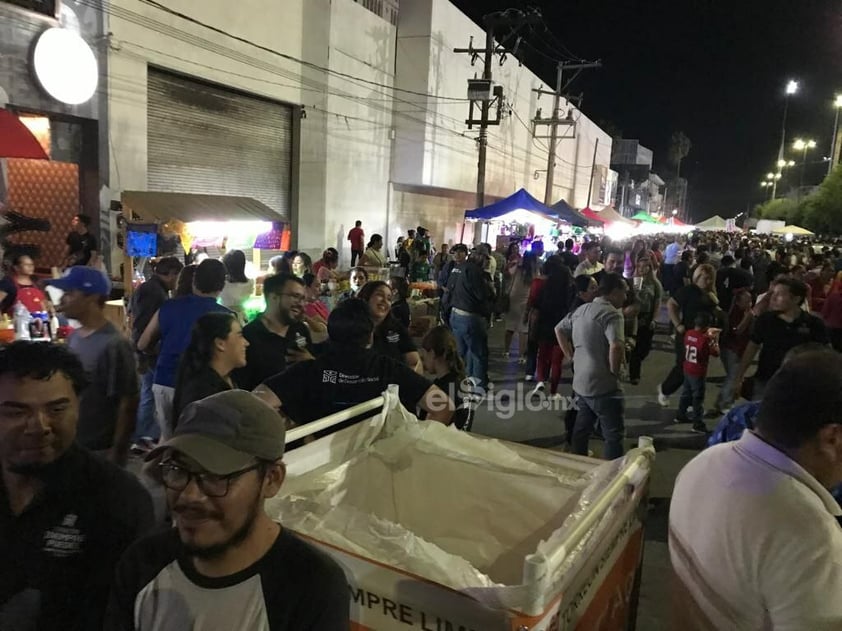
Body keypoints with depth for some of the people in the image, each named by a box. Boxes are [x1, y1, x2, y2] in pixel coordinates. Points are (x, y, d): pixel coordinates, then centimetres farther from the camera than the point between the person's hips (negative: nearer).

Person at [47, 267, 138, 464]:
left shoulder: (115, 345, -21)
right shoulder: (74, 337, 5)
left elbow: (127, 404, -19)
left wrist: (116, 453, -17)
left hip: (100, 451, -8)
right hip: (70, 445, 8)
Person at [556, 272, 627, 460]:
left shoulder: (581, 309, 11)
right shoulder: (611, 313, -17)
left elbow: (559, 329, 23)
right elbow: (616, 346, -32)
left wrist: (572, 356, 18)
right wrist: (614, 371, -15)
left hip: (580, 383, 9)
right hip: (603, 386, -8)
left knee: (581, 429, 20)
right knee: (613, 434, 2)